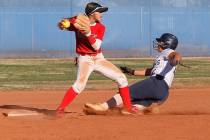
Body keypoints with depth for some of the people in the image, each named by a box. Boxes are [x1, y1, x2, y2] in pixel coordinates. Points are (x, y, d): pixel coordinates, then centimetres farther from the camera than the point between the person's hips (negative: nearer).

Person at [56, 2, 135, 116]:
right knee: (80, 84, -30)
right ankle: (60, 109, -24)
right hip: (85, 59, -5)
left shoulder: (100, 27, -2)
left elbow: (96, 46, -14)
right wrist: (63, 24, -38)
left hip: (99, 59, 5)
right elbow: (62, 25, -14)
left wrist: (88, 33, -28)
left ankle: (128, 107, 15)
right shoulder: (78, 21, -7)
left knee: (121, 78, 1)